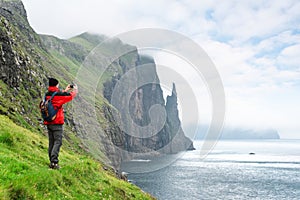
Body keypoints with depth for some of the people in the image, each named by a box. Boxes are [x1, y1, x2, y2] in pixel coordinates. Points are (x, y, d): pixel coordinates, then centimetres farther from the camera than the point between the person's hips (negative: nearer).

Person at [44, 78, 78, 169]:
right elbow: (71, 96, 1)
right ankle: (54, 161, -16)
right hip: (57, 123, -7)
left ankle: (51, 162, 15)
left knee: (51, 142, 11)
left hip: (49, 123, 7)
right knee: (58, 142, -6)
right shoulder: (58, 95, -12)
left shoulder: (47, 95, 8)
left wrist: (65, 90, 33)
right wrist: (75, 89, 21)